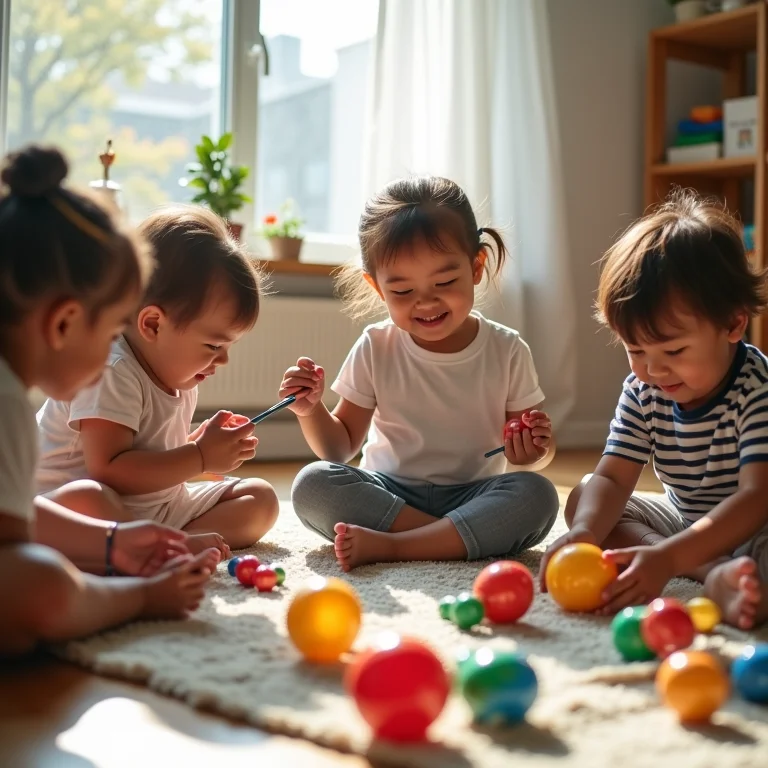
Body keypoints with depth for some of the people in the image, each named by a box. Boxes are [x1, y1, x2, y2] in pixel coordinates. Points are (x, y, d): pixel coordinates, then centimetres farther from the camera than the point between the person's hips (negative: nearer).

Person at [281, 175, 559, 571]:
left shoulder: (507, 350, -3)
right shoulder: (375, 349, 0)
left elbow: (539, 449, 4)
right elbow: (340, 448, 7)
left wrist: (531, 453, -19)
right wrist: (311, 411, -13)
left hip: (472, 496, 0)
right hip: (386, 495, 1)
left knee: (537, 495, -30)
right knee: (312, 483, -26)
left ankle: (387, 545, -32)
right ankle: (458, 538, -27)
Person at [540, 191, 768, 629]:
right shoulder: (643, 392, -6)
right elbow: (613, 478, -11)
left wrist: (668, 557, -49)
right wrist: (585, 531, -36)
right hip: (685, 522, 7)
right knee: (583, 498, -8)